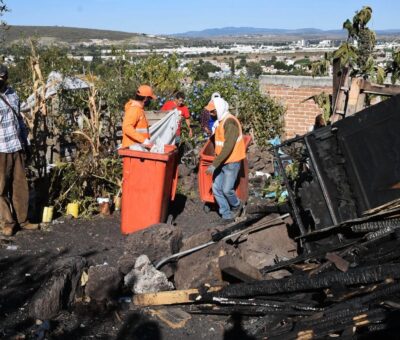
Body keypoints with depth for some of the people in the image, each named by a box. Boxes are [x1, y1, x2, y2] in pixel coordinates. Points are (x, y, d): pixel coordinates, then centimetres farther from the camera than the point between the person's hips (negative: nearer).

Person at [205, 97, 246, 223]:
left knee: (227, 189, -7)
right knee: (216, 188, 4)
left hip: (231, 162, -9)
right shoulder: (221, 121, 11)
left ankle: (236, 205, 23)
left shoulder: (230, 122, -19)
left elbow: (228, 147, -26)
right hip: (221, 162, 9)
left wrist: (214, 164, -27)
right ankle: (227, 215, 14)